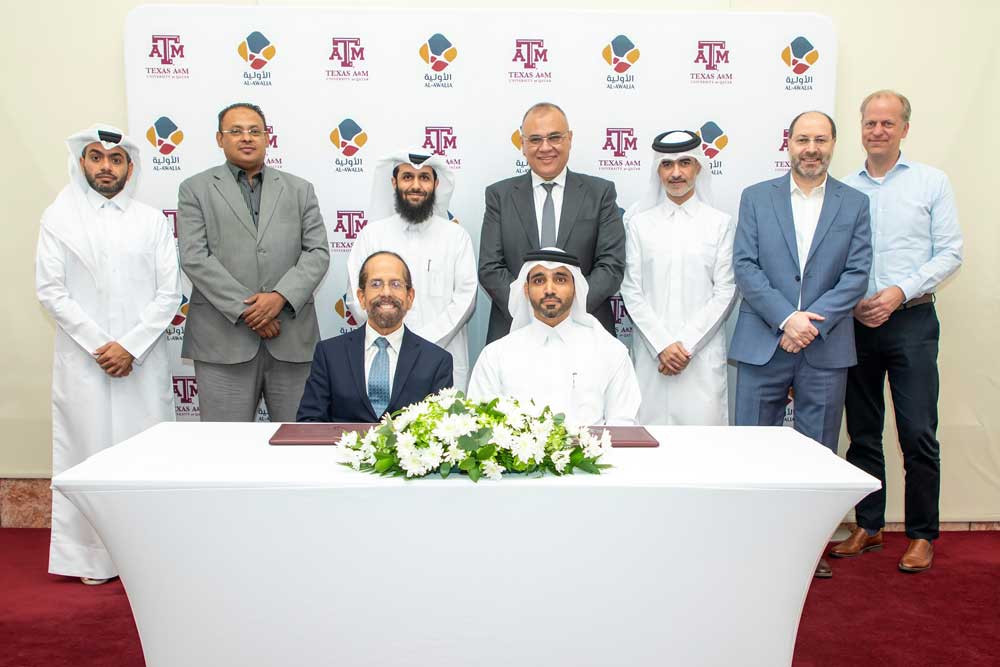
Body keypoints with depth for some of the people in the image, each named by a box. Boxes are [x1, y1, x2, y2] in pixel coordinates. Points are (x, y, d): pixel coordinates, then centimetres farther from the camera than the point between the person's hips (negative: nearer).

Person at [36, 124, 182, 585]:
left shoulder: (153, 221, 7)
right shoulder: (58, 218, 6)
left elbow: (168, 293, 1)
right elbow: (50, 291, 0)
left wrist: (130, 347, -9)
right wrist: (98, 346, -9)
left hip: (142, 359, 1)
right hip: (82, 360, 0)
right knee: (90, 451, 2)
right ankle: (94, 556, 12)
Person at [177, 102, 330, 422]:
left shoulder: (299, 189, 15)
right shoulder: (195, 189, 9)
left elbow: (317, 252, 5)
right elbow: (195, 258, -2)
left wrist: (281, 296, -11)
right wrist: (245, 310, -11)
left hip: (292, 338, 2)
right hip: (224, 339, -1)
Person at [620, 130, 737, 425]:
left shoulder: (721, 223, 6)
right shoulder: (639, 223, 8)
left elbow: (725, 291, 1)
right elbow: (632, 291, 3)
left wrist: (688, 344, -7)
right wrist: (662, 345, -7)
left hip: (703, 353, 0)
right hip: (652, 352, 1)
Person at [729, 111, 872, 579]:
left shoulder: (855, 204, 6)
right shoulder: (756, 198, 5)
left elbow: (857, 274, -1)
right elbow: (744, 267, -4)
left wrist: (813, 322, -14)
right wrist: (786, 319, -15)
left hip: (825, 348, 1)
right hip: (762, 345, 0)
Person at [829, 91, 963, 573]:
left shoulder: (931, 182, 4)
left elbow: (950, 253, -1)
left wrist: (901, 291, -12)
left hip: (911, 321, -2)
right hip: (855, 323, 3)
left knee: (918, 434, -4)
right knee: (862, 432, 9)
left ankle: (921, 535, 11)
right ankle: (868, 527, 21)